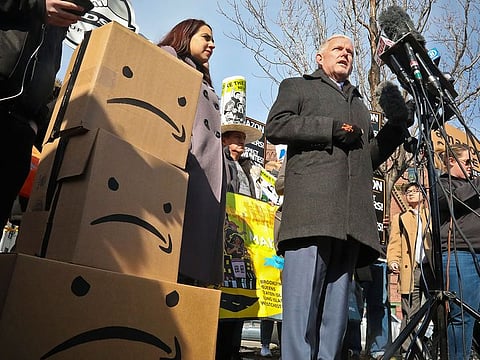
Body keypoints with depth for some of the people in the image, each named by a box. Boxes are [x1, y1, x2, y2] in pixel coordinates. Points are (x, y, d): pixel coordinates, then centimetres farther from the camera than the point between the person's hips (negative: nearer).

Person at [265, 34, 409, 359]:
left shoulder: (359, 104, 36)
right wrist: (331, 128, -5)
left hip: (353, 217, 5)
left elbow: (369, 157, 32)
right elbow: (275, 127, 3)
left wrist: (395, 128, 16)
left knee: (336, 304, 2)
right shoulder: (297, 86, 21)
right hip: (312, 205, -5)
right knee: (304, 295, -12)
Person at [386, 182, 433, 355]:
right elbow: (394, 244, 10)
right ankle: (407, 351, 4)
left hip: (432, 269, 1)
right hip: (410, 271, 0)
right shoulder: (399, 218, 19)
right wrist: (393, 262, -8)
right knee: (410, 316, -1)